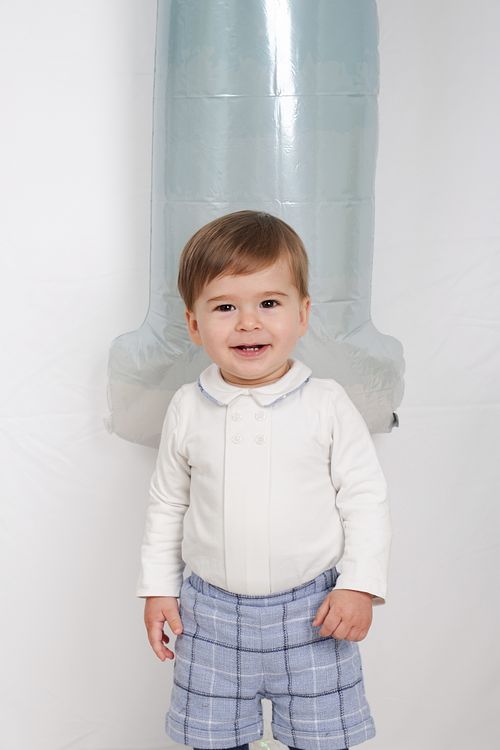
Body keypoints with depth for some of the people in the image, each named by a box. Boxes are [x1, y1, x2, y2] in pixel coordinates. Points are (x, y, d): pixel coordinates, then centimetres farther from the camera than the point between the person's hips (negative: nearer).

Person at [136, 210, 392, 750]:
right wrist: (158, 588, 8)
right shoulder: (187, 410, -3)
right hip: (212, 610, 2)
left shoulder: (326, 404, -9)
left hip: (312, 611, -1)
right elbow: (167, 504, 8)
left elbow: (366, 497, -4)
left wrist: (361, 584, -10)